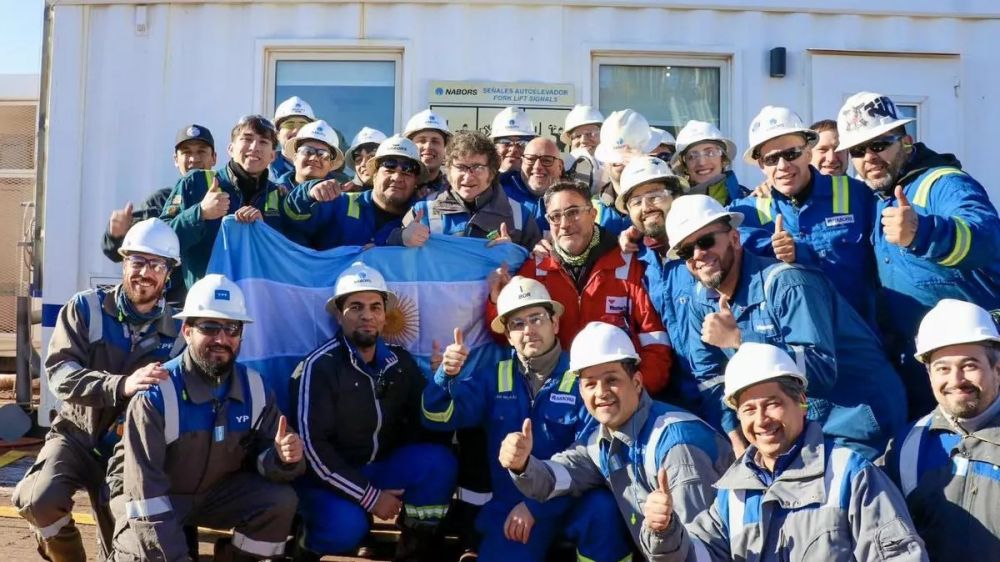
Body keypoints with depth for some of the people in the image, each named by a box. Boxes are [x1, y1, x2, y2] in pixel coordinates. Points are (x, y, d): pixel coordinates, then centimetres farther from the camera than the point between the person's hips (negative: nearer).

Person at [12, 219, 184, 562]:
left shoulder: (176, 332, -6)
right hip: (76, 434, -1)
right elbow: (59, 371, -19)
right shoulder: (86, 308, -7)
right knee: (40, 502, -27)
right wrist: (120, 385, -35)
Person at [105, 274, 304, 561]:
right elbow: (146, 491, -26)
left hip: (216, 490, 3)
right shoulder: (155, 396, -24)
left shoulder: (256, 389, -11)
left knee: (280, 502, -20)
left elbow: (263, 458, -7)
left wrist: (283, 457, -32)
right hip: (151, 497, -3)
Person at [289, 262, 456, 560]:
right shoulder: (319, 366, -16)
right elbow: (313, 446, -20)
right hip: (330, 476, -4)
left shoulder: (400, 361, 0)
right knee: (346, 528, -33)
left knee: (439, 461, -23)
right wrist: (369, 496, -21)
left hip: (383, 467, 4)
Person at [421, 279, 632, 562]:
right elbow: (439, 418, -3)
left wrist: (535, 505, -16)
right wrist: (446, 376, -23)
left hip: (572, 499, -2)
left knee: (602, 510, -31)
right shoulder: (493, 378, 5)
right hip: (511, 503, 2)